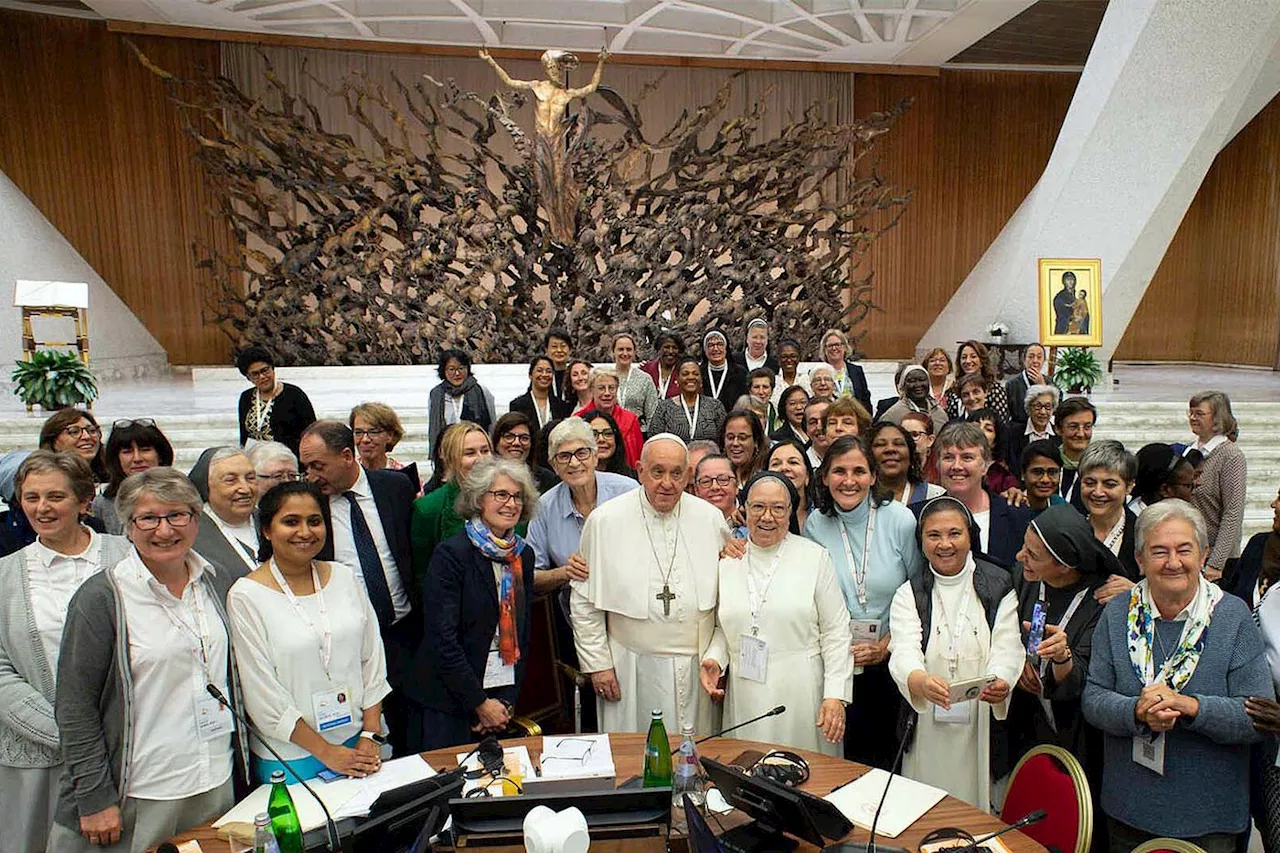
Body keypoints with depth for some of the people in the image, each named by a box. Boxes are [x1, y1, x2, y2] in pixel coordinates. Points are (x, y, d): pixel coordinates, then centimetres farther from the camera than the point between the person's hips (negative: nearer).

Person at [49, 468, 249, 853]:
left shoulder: (216, 583, 4)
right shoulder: (100, 598, -10)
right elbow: (74, 709, -9)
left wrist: (243, 763, 12)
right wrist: (95, 799, -11)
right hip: (137, 798, -4)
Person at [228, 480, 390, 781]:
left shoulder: (344, 577, 2)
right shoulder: (245, 596, -10)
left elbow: (372, 657, 4)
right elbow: (262, 693, -11)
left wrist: (371, 735, -4)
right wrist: (325, 752, -11)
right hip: (289, 761, -3)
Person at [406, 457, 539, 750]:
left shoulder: (523, 555, 6)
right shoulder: (451, 553, -12)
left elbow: (523, 632, 9)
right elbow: (441, 638, -15)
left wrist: (507, 701, 1)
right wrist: (480, 703, -12)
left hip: (501, 697, 5)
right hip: (446, 704, -5)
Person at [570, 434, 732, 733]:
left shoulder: (711, 518, 1)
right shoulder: (605, 521, -6)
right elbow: (584, 602, 0)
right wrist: (597, 663, -2)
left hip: (698, 665, 2)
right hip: (633, 668, -2)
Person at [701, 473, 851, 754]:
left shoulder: (815, 557, -2)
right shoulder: (727, 560, 7)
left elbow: (836, 632, -3)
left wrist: (836, 696, -9)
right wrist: (713, 659, -3)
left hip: (801, 696, -2)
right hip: (745, 698, 3)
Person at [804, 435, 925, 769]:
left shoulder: (900, 520, -8)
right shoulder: (815, 525, -3)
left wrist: (886, 646, -8)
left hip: (892, 660, -1)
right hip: (838, 662, 1)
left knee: (890, 753, 9)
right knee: (850, 754, 9)